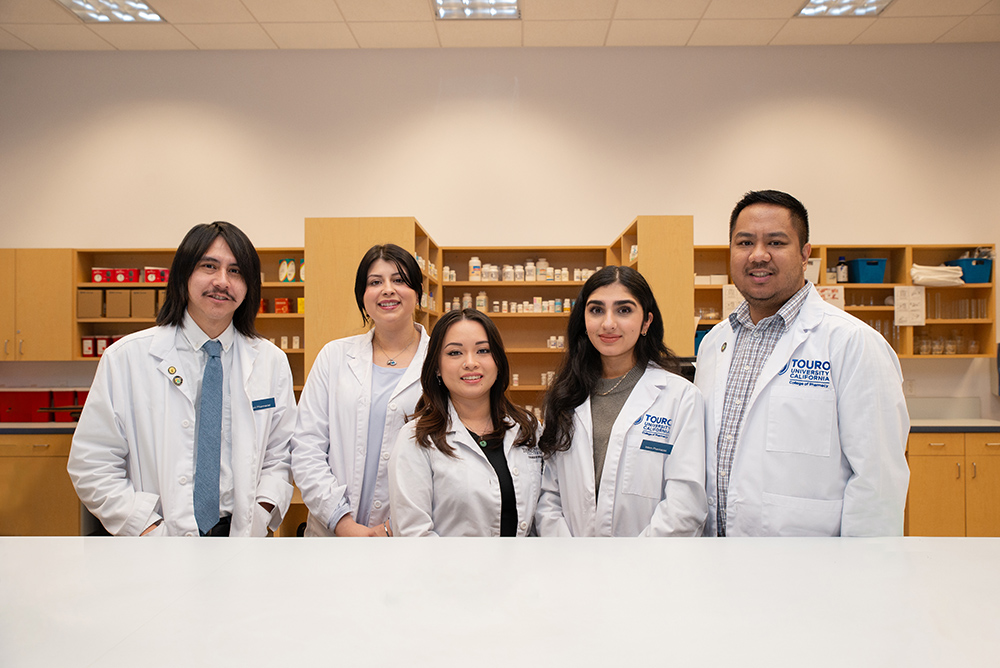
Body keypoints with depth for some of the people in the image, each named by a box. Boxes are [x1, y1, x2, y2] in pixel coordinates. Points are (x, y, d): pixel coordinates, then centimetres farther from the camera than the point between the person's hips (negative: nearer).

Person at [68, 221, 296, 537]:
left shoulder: (272, 362, 1)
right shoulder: (126, 359, -5)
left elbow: (281, 455, 5)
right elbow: (92, 465, -4)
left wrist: (260, 513, -11)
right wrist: (150, 530, -13)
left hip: (242, 534, 2)